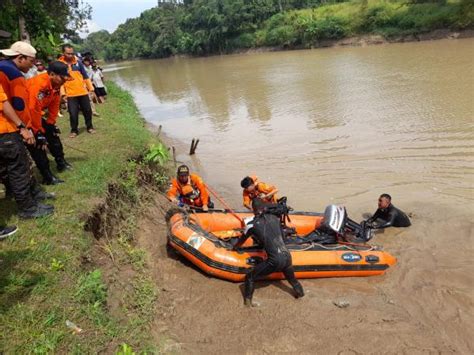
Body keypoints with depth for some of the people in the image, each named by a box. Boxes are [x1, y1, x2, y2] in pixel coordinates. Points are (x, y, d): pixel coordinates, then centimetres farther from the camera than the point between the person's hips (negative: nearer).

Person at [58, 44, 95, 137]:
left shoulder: (78, 62, 3)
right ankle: (74, 130, 14)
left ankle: (89, 127, 27)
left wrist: (90, 87, 7)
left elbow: (85, 75, 10)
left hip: (83, 92, 2)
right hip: (71, 94, -2)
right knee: (73, 113, -1)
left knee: (87, 110, 10)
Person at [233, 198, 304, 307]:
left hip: (275, 260, -5)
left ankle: (248, 301, 15)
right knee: (292, 279, 34)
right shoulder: (274, 218, 10)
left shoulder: (252, 224, -1)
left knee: (250, 277, 13)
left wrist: (235, 247, 37)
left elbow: (242, 240, 16)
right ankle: (300, 292, 52)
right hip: (287, 256, 5)